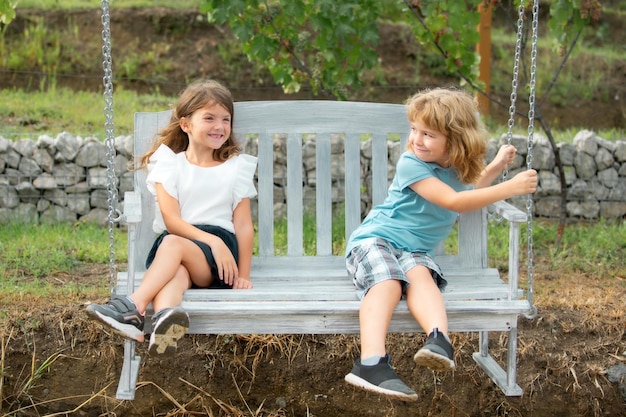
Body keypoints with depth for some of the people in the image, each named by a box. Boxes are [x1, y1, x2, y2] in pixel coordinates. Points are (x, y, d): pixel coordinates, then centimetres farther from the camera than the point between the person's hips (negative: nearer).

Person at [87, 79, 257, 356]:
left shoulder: (236, 168, 15)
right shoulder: (170, 163, 12)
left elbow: (243, 226, 9)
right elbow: (171, 220, 0)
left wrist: (243, 275, -1)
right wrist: (212, 240, -16)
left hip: (218, 251, -1)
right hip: (172, 249, 1)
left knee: (173, 243, -34)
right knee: (176, 274, -37)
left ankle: (134, 306, -49)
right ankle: (165, 318, -69)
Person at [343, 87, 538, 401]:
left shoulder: (458, 171, 12)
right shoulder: (412, 164, -10)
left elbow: (470, 194, 40)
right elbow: (453, 201, -19)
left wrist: (495, 168, 27)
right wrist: (510, 188, -19)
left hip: (415, 250, 4)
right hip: (375, 238, -4)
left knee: (421, 275, -32)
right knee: (387, 283, -36)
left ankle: (439, 340, -58)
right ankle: (372, 363, -55)